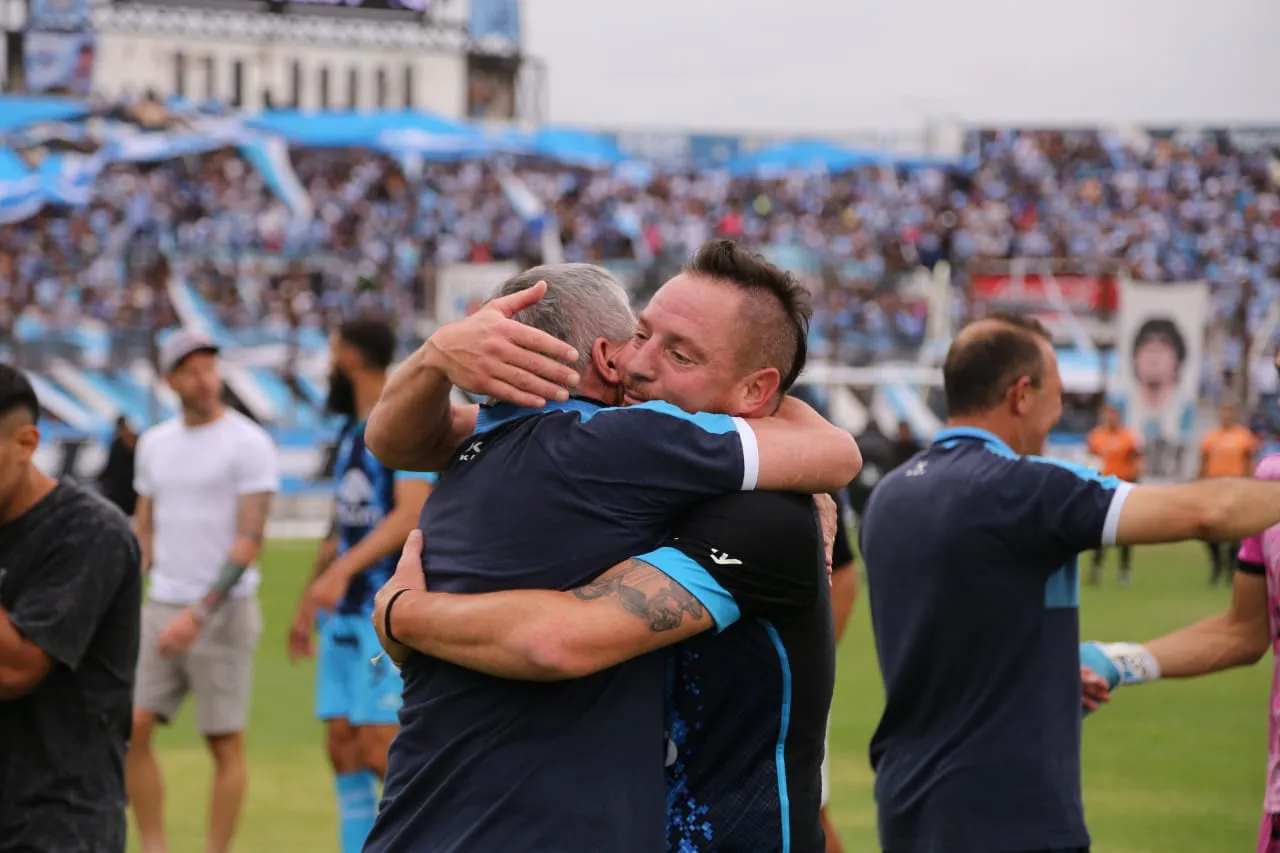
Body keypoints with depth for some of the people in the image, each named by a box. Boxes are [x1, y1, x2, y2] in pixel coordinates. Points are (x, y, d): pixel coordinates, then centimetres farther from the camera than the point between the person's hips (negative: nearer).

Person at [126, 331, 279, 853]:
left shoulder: (248, 443, -8)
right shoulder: (154, 444, 11)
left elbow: (250, 541, -13)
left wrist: (199, 613, -20)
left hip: (223, 612, -5)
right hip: (161, 608, 5)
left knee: (225, 743, -1)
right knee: (131, 727, -4)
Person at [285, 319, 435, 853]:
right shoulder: (351, 432, 16)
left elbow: (411, 517, -22)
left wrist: (342, 571, -32)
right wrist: (308, 604, 26)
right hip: (343, 614, 8)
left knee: (380, 749, -13)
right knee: (343, 748, 5)